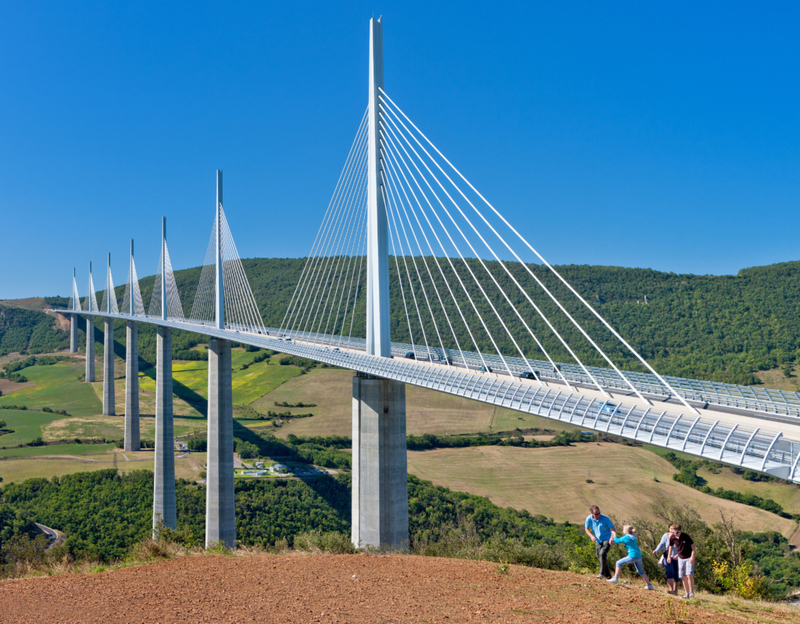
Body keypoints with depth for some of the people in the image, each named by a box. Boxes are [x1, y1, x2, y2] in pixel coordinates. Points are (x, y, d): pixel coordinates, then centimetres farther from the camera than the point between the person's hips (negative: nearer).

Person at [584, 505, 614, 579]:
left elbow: (612, 529, -18)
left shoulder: (605, 518, -21)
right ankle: (607, 574, 21)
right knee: (599, 557, 7)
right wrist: (591, 536, -14)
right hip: (598, 540, 5)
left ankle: (602, 573, -17)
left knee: (602, 554, -23)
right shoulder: (589, 519, -12)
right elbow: (586, 528, 4)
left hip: (607, 539, -5)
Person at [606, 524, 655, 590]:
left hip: (632, 556, -8)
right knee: (641, 572, 18)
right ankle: (649, 585, 18)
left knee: (619, 563, 0)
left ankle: (616, 578, -2)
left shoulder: (626, 537, -11)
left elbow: (617, 541, -3)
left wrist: (614, 535, 14)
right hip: (639, 556, 8)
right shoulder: (633, 536, 12)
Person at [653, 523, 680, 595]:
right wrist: (656, 550, -20)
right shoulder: (666, 536, -6)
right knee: (669, 573, -16)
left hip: (677, 558, 0)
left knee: (676, 575, 8)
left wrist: (678, 555, -28)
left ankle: (675, 590, 21)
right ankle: (671, 589, -24)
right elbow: (661, 544, -2)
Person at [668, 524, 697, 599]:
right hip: (680, 558, 4)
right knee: (683, 577, 4)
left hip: (688, 558, -4)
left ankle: (691, 592, -3)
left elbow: (693, 545, -10)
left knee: (689, 575, -16)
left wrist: (692, 556, -17)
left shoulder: (685, 536, -19)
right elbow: (671, 546, 12)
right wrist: (669, 556, 11)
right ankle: (687, 593, 13)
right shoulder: (672, 537, -8)